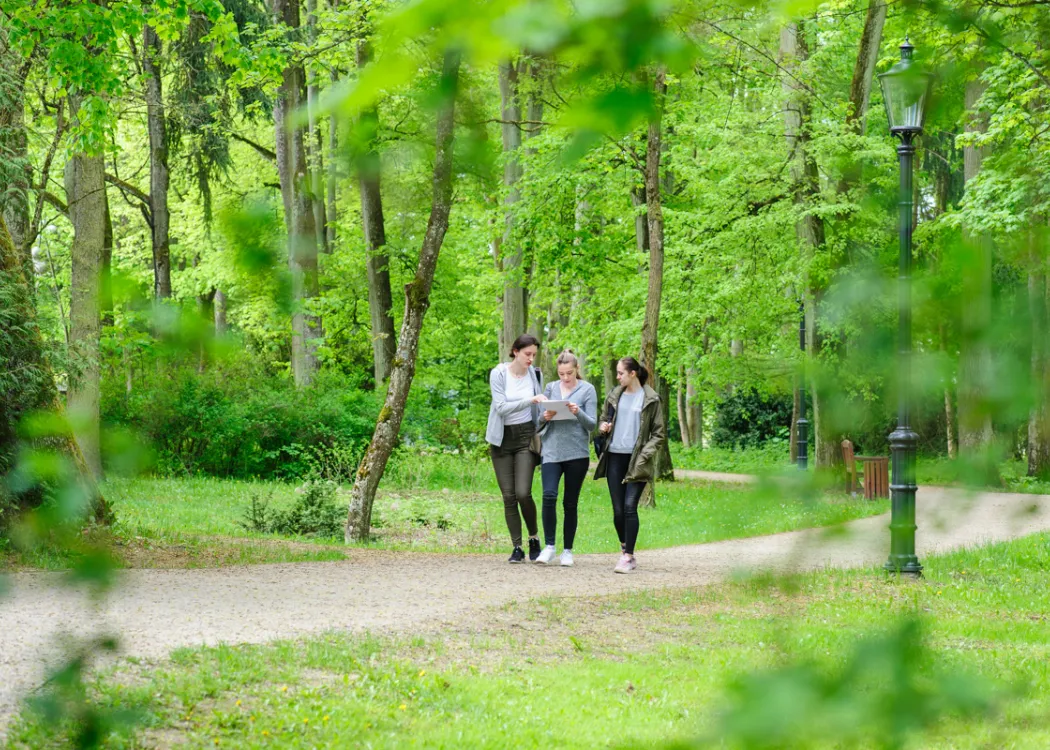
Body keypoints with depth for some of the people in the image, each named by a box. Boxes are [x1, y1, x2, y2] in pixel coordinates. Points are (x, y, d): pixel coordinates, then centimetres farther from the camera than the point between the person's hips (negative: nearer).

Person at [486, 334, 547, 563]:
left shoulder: (535, 374, 2)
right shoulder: (498, 374, -7)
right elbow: (502, 407, -17)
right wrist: (529, 400, -26)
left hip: (526, 435, 0)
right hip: (502, 438, 0)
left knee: (523, 493, -13)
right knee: (508, 496, -1)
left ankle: (534, 538, 8)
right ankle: (517, 547, 6)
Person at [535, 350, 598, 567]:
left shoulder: (587, 390, 2)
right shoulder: (551, 388, 9)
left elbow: (592, 424, -1)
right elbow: (540, 420, 12)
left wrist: (578, 413, -20)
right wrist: (545, 417, -11)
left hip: (577, 453, -1)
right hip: (552, 451, 1)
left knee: (570, 502, 4)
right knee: (549, 496, -16)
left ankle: (567, 550, 14)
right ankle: (549, 547, -9)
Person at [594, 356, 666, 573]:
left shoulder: (651, 399, -1)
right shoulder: (615, 395, 12)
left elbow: (659, 433, 2)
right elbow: (604, 421, 25)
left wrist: (644, 456, -10)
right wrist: (603, 428, 1)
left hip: (636, 461, -4)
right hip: (615, 457, 4)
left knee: (630, 506, -13)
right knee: (618, 510, 2)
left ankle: (627, 557, -11)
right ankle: (626, 551, 18)